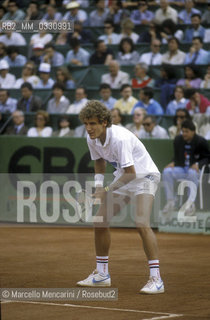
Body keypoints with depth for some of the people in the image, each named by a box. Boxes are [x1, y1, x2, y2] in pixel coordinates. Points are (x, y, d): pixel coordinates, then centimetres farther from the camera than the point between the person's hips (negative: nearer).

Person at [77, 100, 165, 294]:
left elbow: (131, 173, -29)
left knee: (141, 223, -26)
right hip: (123, 177, 8)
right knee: (100, 221, 4)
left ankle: (156, 279, -23)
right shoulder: (92, 139, -7)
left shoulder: (120, 138, -31)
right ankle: (102, 275, 19)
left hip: (144, 175, -8)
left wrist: (108, 190, -28)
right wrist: (98, 184, -3)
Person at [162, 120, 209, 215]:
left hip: (195, 169, -4)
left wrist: (198, 164, -20)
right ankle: (170, 202, -18)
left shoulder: (201, 141, -6)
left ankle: (191, 204, -37)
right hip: (181, 169, 4)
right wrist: (173, 163, -4)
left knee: (192, 172, -41)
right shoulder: (178, 139, 8)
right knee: (167, 172, -26)